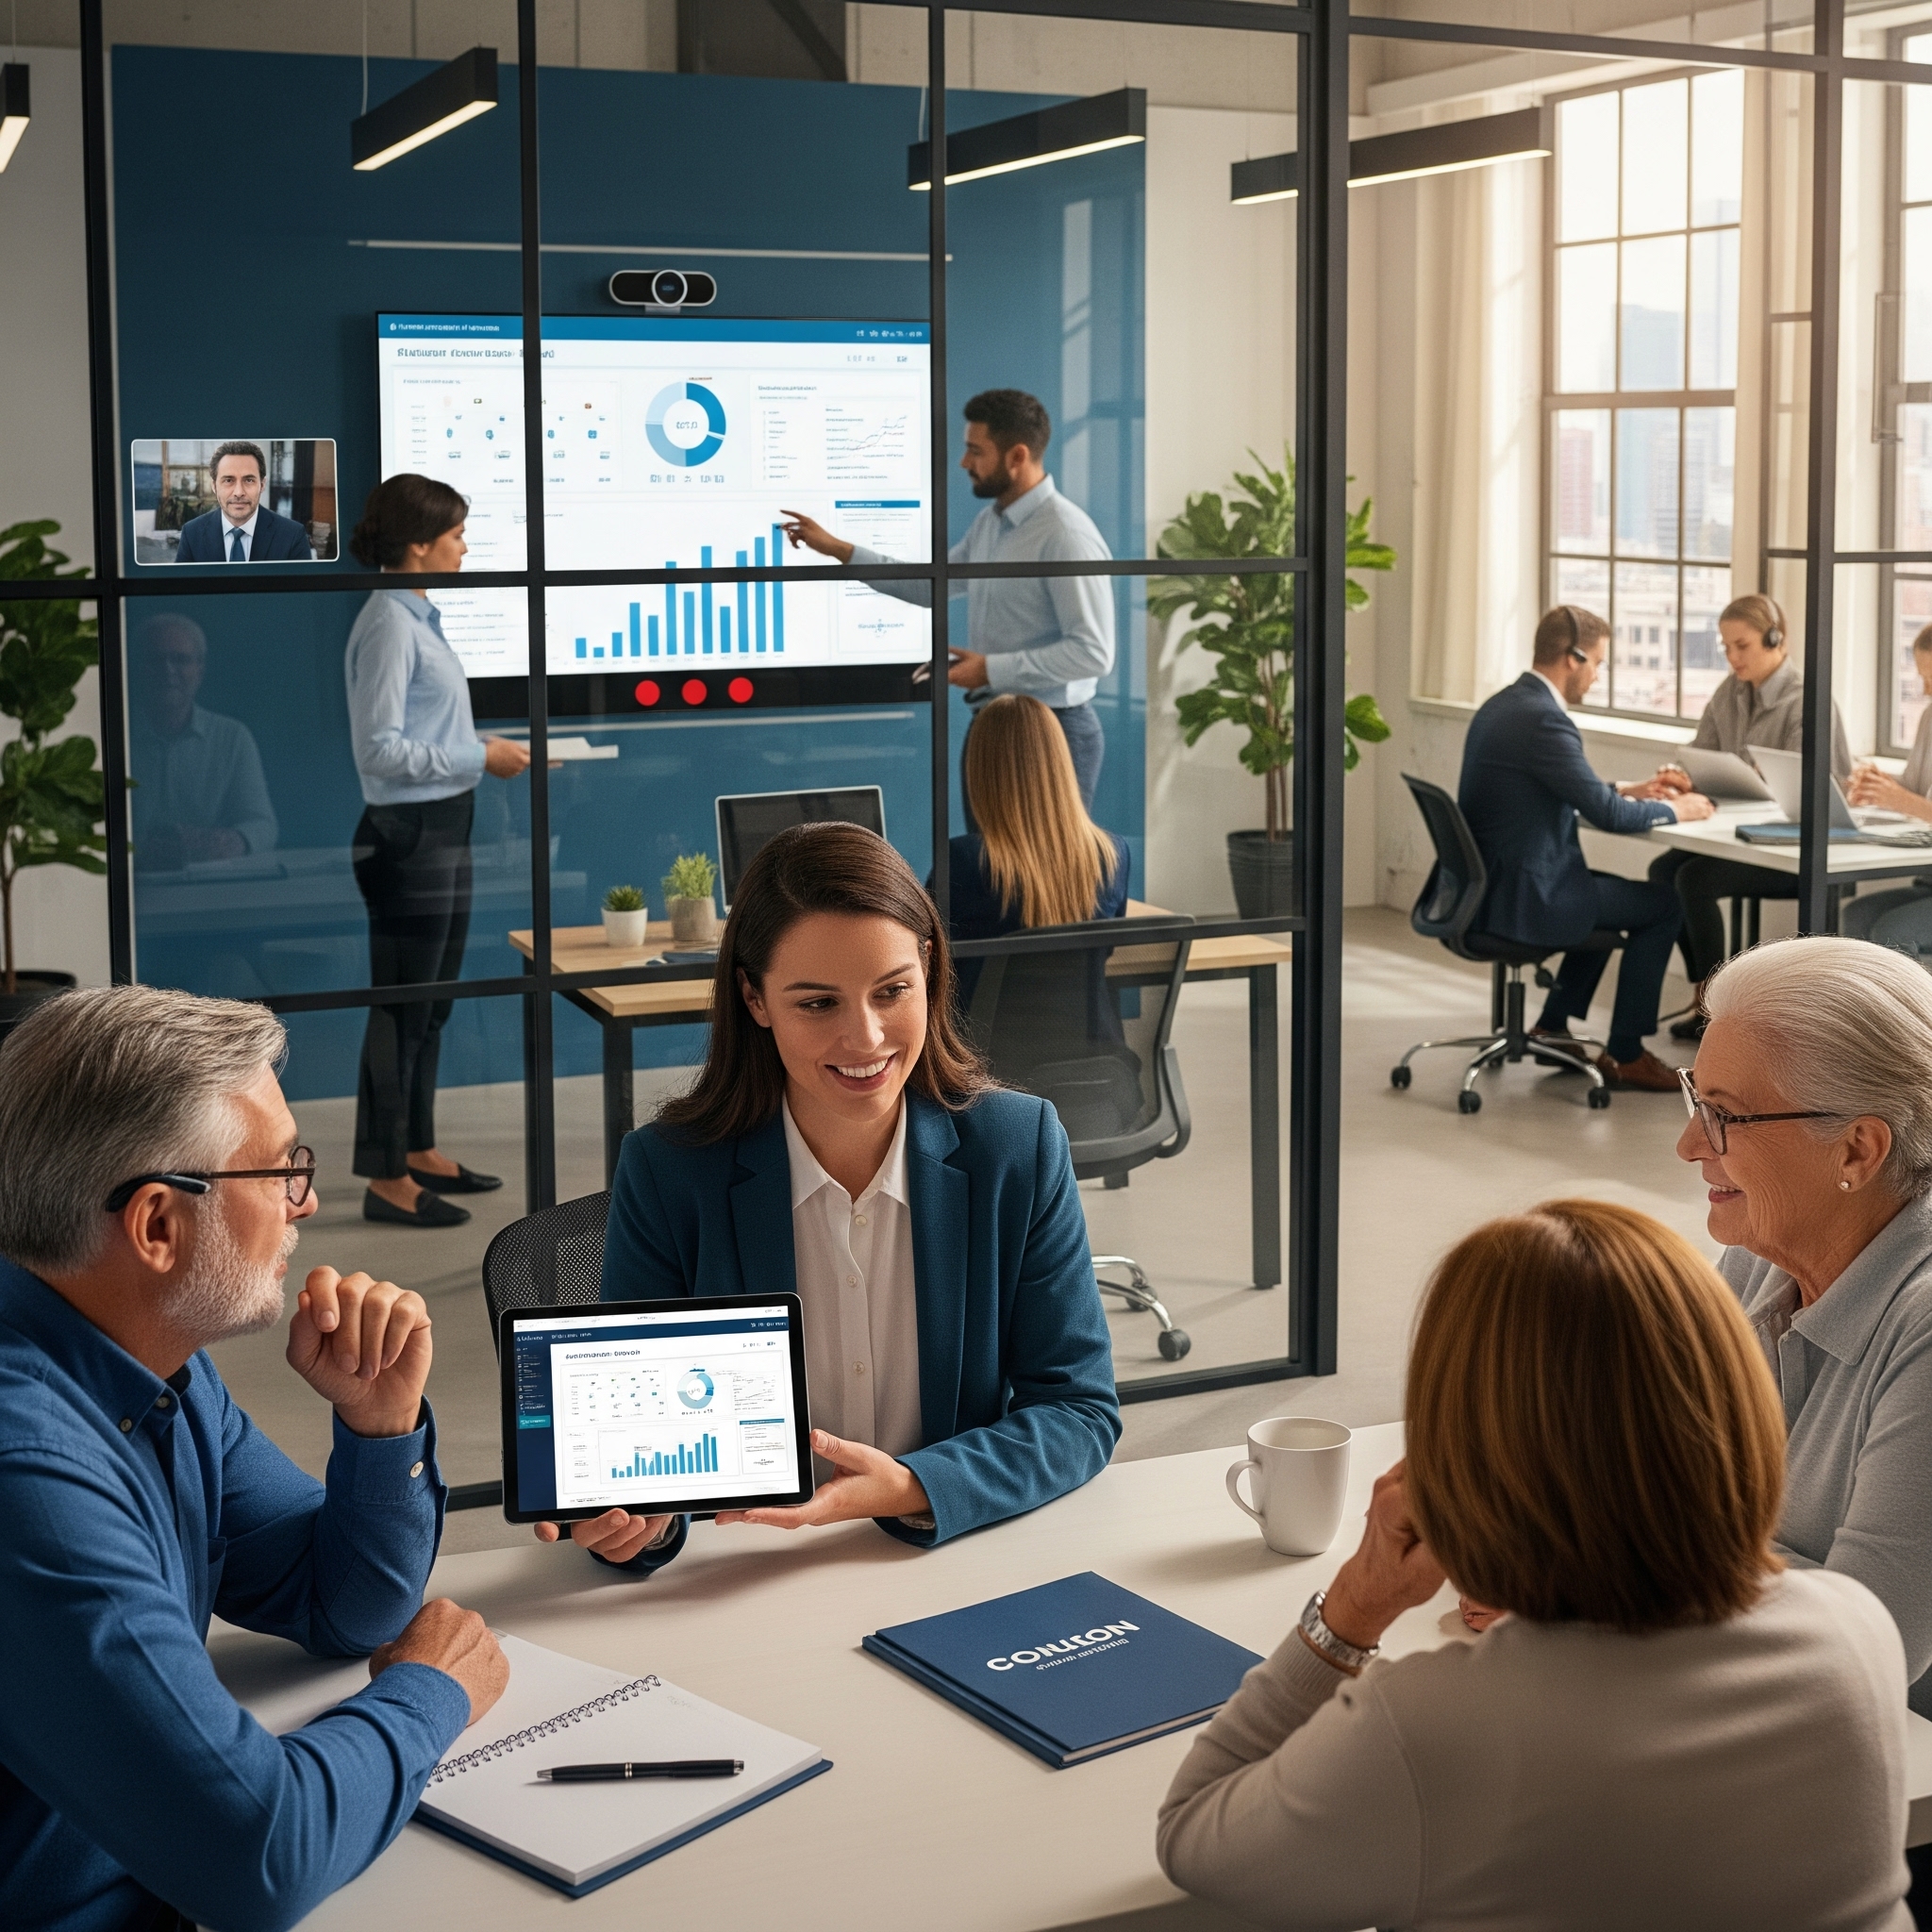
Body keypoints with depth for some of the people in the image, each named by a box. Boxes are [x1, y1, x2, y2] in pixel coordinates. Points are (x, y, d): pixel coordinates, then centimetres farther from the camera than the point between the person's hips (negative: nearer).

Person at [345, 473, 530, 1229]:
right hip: (408, 833, -10)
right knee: (401, 1009, -2)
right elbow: (382, 749, -21)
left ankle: (419, 1150, 30)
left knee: (431, 1004, 18)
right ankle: (386, 1179, 7)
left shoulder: (419, 618, 12)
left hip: (443, 829, 10)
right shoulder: (389, 625, -17)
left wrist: (492, 753, 7)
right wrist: (480, 756, -17)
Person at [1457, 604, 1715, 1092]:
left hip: (1491, 884, 10)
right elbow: (1606, 815, -18)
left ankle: (1553, 1027, 28)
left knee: (1615, 893, 30)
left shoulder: (1502, 705, 10)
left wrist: (1623, 791, 16)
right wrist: (1673, 810, -2)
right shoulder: (1543, 719, -21)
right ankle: (1623, 1054, 11)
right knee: (1663, 905, 4)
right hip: (1523, 897, -10)